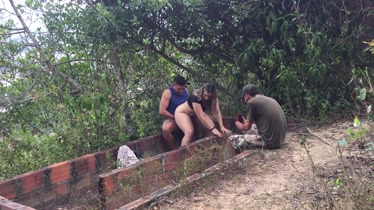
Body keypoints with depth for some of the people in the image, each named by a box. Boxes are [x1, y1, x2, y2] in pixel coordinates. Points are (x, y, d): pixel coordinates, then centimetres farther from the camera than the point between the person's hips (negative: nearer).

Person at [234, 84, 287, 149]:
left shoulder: (252, 102, -6)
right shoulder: (270, 99, 17)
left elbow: (247, 127, 0)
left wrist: (240, 126, 21)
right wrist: (247, 122, 38)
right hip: (280, 138, 8)